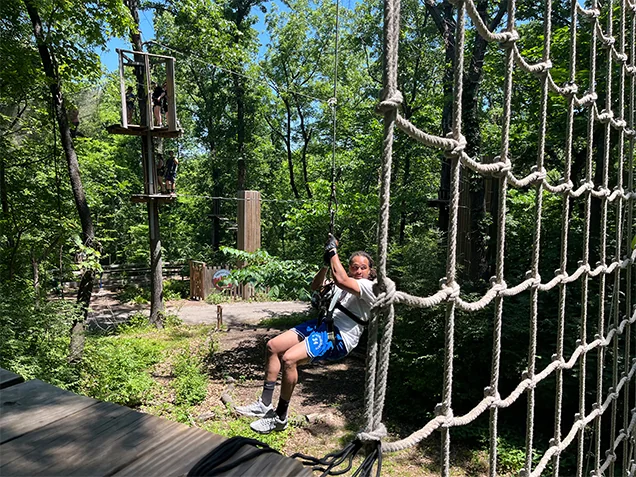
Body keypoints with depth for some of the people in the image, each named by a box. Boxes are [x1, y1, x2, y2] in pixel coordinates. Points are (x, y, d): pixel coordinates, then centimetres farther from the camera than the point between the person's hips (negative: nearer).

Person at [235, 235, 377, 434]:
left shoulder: (370, 287, -9)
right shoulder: (348, 283, 18)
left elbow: (340, 280, -27)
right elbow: (316, 287, 15)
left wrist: (333, 251, -17)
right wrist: (327, 263, 0)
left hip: (339, 339, -9)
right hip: (324, 325, 10)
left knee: (289, 358, -26)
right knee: (273, 346, 2)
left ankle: (280, 418, -7)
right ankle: (264, 405, 9)